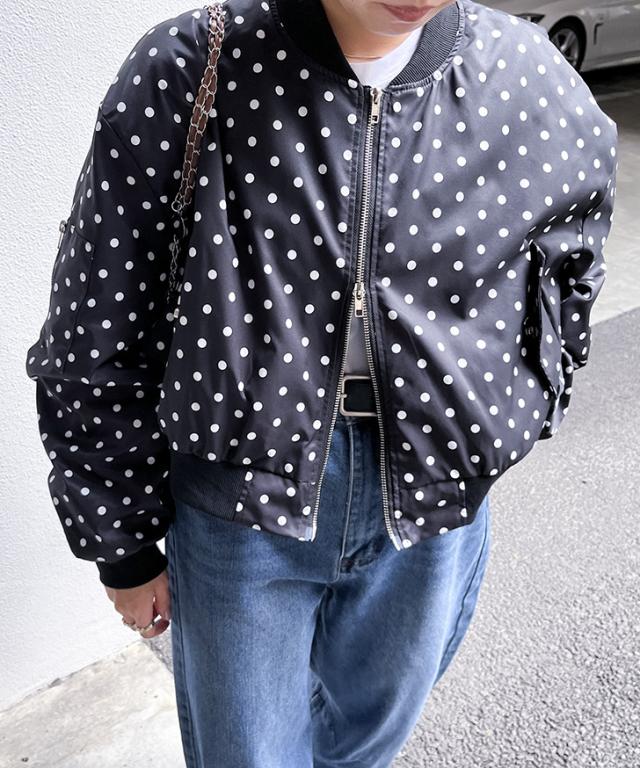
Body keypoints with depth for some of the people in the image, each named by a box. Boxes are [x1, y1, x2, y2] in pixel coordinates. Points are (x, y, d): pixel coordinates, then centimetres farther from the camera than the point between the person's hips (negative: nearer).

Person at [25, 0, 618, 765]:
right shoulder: (182, 78, -16)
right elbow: (93, 352, -8)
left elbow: (565, 307, 9)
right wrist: (123, 545, 0)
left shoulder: (539, 85, -9)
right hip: (240, 501, -2)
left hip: (432, 504, 3)